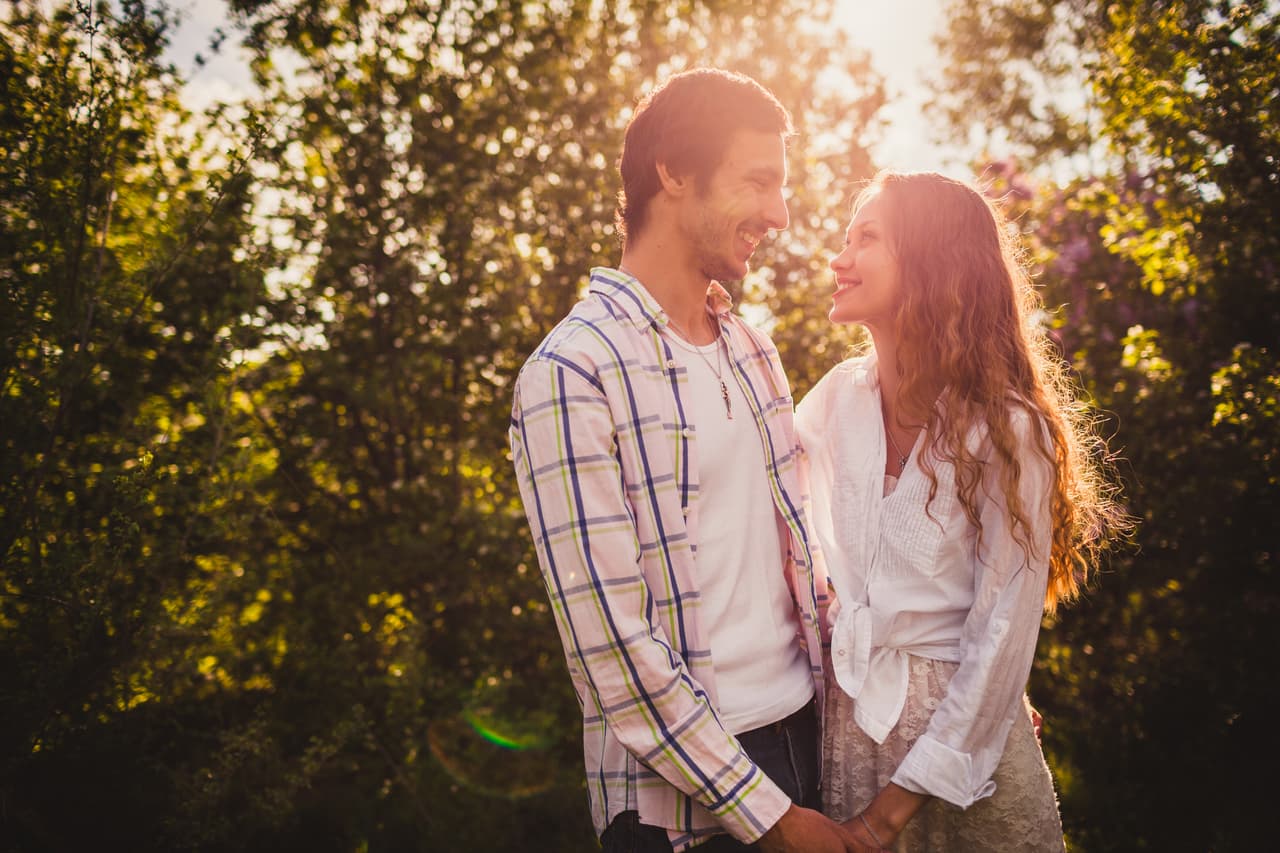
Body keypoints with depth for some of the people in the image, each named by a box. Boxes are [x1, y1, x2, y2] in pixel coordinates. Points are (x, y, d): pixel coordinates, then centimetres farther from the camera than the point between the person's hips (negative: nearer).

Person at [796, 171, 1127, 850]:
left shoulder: (1007, 430, -15)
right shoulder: (835, 400, -2)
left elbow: (1002, 632, -16)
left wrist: (903, 797, -16)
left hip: (962, 741, -4)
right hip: (845, 719, 4)